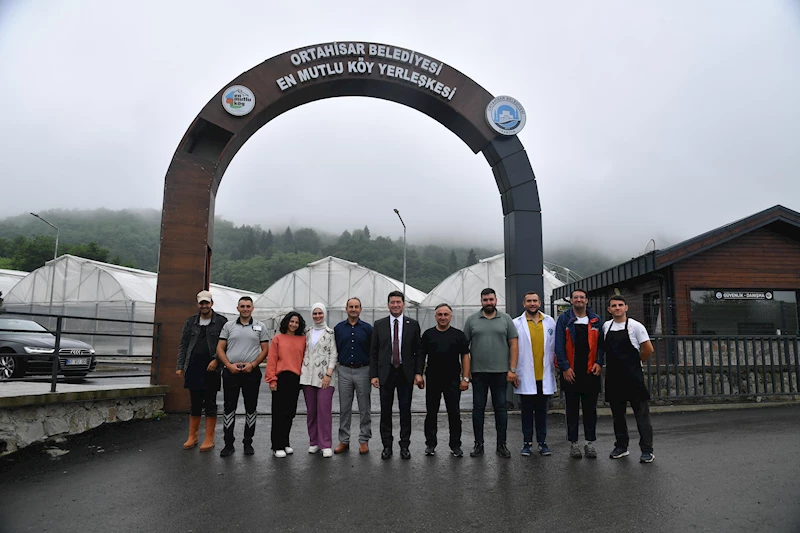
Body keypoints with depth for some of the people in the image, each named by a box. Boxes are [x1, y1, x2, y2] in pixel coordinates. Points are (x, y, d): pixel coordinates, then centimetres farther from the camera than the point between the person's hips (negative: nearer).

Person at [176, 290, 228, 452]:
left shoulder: (221, 321, 0)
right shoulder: (191, 321, 10)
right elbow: (183, 345, 11)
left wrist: (216, 360, -15)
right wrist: (180, 366, 4)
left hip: (211, 369, -3)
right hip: (193, 369, 3)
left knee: (210, 404, 3)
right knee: (195, 404, 11)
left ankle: (209, 439, 9)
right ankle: (192, 437, 21)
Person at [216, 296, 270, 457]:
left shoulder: (260, 327, 6)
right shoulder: (229, 325, 8)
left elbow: (265, 349, 3)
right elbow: (220, 349, 4)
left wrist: (252, 364, -11)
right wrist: (229, 365, -9)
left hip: (251, 372, 0)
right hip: (231, 372, 1)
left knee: (251, 408, 6)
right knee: (229, 408, 3)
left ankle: (248, 443, 17)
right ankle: (228, 444, 11)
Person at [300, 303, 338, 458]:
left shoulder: (330, 333, 0)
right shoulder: (307, 333, 12)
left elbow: (333, 354, -4)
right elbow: (304, 352, 15)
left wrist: (328, 374, -12)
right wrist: (301, 370, 6)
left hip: (324, 376, -4)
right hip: (308, 376, 4)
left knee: (324, 410, -7)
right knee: (311, 410, 8)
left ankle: (326, 445, 0)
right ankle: (314, 442, 18)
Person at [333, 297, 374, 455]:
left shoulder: (367, 328, 1)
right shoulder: (338, 328, 6)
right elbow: (334, 350, 10)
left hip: (363, 371, -1)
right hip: (344, 371, 2)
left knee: (364, 409, 4)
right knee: (344, 408, 7)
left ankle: (364, 441, 13)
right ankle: (344, 441, 16)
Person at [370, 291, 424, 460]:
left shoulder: (413, 324, 3)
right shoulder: (379, 325, 4)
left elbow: (419, 351, 4)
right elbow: (373, 352, 4)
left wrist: (418, 373, -4)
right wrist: (373, 375, -2)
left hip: (406, 373, 0)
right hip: (385, 373, 0)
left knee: (405, 411, 5)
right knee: (385, 411, 6)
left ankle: (404, 446, 15)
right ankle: (387, 446, 17)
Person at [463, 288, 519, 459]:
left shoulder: (506, 319, 4)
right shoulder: (471, 320, 4)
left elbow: (513, 345, 2)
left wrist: (512, 369, -5)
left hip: (501, 372, 0)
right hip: (478, 372, 1)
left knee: (501, 407, 6)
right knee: (478, 407, 7)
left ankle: (501, 444, 17)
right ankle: (478, 444, 17)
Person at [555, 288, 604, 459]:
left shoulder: (595, 320, 8)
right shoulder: (564, 319, 1)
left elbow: (600, 344, 8)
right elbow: (559, 345, -3)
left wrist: (599, 363, -6)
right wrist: (565, 367, -10)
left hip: (591, 371, 2)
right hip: (571, 372, -2)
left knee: (590, 409, 8)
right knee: (572, 409, 7)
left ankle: (590, 442, 18)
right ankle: (573, 443, 16)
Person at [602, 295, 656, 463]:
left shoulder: (635, 326, -6)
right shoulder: (606, 327, 8)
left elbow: (648, 349, -5)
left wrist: (635, 362, 5)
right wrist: (616, 361, 12)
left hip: (633, 375, -5)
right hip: (613, 376, 5)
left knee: (641, 413, -2)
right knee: (617, 413, 12)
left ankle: (647, 450, 5)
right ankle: (621, 446, 23)